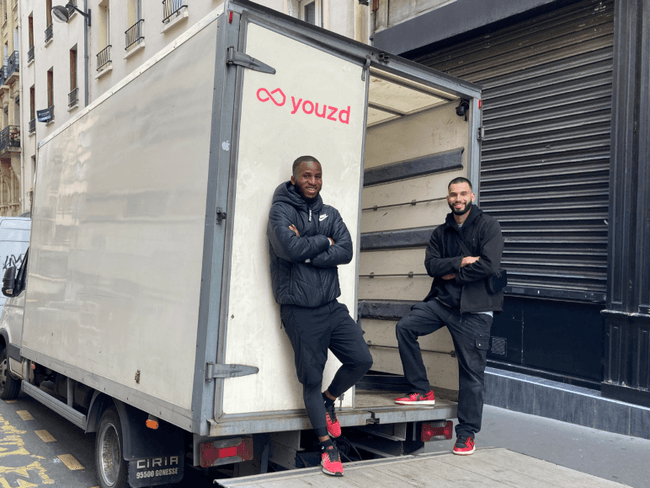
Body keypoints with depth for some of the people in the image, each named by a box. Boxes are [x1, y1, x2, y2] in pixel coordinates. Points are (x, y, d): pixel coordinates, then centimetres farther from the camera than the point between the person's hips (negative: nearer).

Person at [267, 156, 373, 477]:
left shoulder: (330, 213, 11)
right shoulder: (281, 210, -5)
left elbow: (346, 251, -5)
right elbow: (290, 248, -23)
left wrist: (307, 251, -16)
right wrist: (324, 242, -8)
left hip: (332, 306, 5)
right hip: (300, 312, -5)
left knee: (361, 359, 0)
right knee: (311, 379, 4)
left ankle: (328, 401, 29)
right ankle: (327, 447, 20)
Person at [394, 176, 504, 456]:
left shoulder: (488, 226, -2)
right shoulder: (441, 232, 13)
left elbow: (489, 265, -16)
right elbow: (431, 265, 0)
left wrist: (452, 274, -7)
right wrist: (461, 261, -15)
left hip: (475, 309, -5)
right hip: (442, 301, 5)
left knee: (472, 371, -1)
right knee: (405, 327, -13)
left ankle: (467, 433, 12)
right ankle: (422, 391, 0)